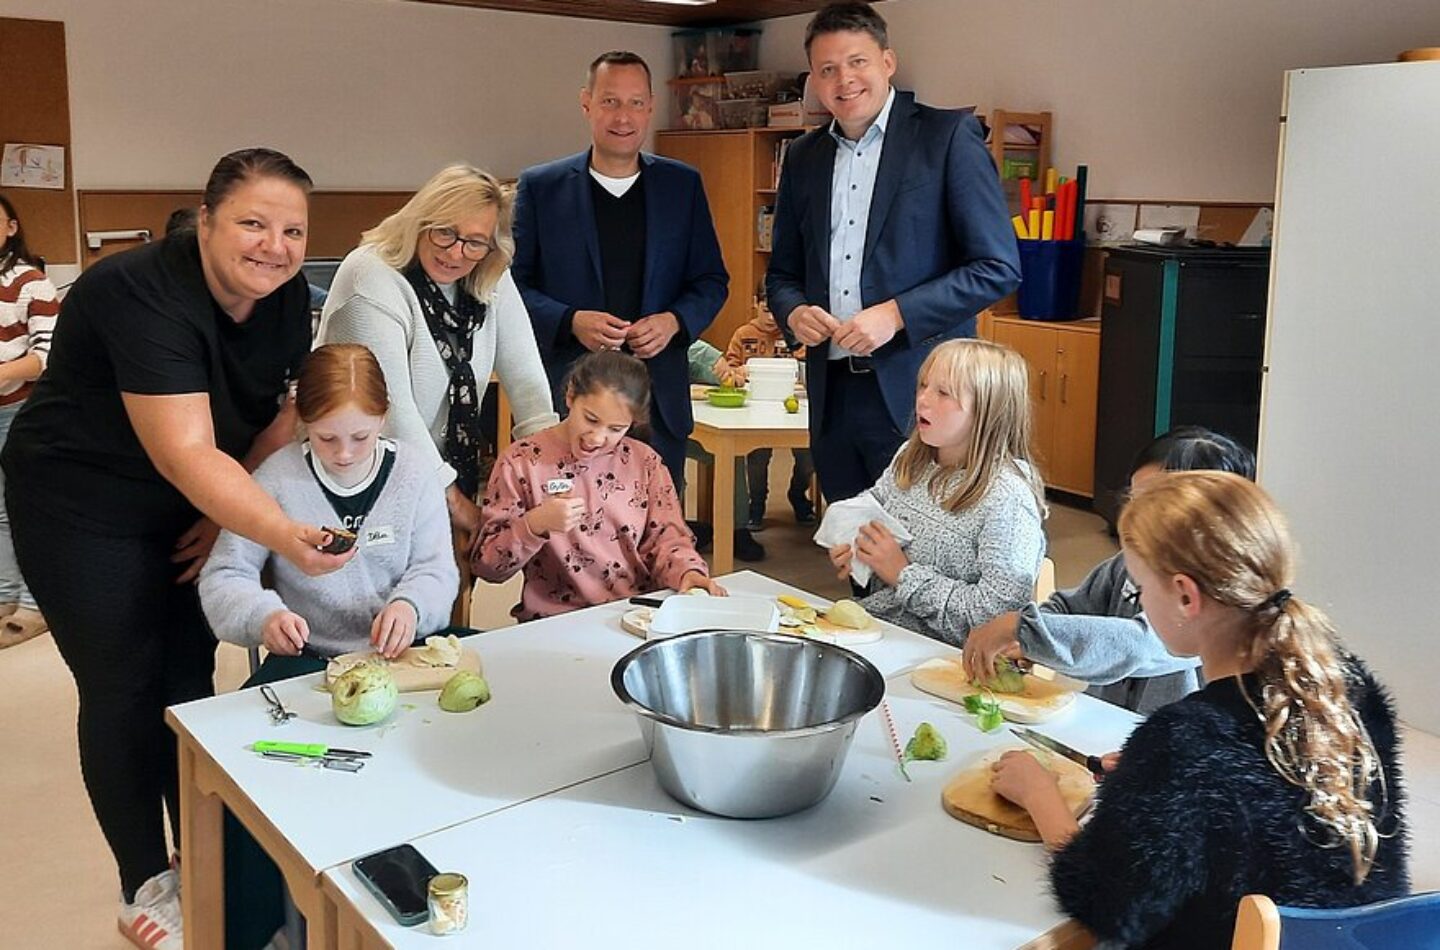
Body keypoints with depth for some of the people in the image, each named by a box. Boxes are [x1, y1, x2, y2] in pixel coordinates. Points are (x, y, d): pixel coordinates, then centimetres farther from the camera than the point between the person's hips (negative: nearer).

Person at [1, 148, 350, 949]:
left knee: (191, 677, 9)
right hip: (83, 510, -6)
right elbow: (185, 453, -36)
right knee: (125, 690, 0)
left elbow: (283, 412, 1)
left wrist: (234, 511, -8)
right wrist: (284, 537, -46)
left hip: (187, 512, 6)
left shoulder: (284, 295, -9)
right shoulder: (142, 296, -30)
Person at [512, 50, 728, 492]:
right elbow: (515, 283, 3)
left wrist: (674, 322, -9)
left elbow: (712, 281, 11)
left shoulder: (682, 185, 9)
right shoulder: (540, 186, 3)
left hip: (659, 402, 2)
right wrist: (571, 322, -14)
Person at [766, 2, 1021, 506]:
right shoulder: (803, 157, 13)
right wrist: (794, 312, -3)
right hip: (832, 394, 5)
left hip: (918, 393, -5)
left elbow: (999, 267, -7)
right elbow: (782, 272, 20)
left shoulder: (948, 136, -3)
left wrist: (896, 314, -16)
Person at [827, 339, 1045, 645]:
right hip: (871, 620, 7)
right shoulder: (910, 457, 5)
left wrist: (904, 574, -17)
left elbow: (999, 608, -22)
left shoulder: (1006, 497, -18)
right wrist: (854, 546, 2)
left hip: (943, 652, -7)